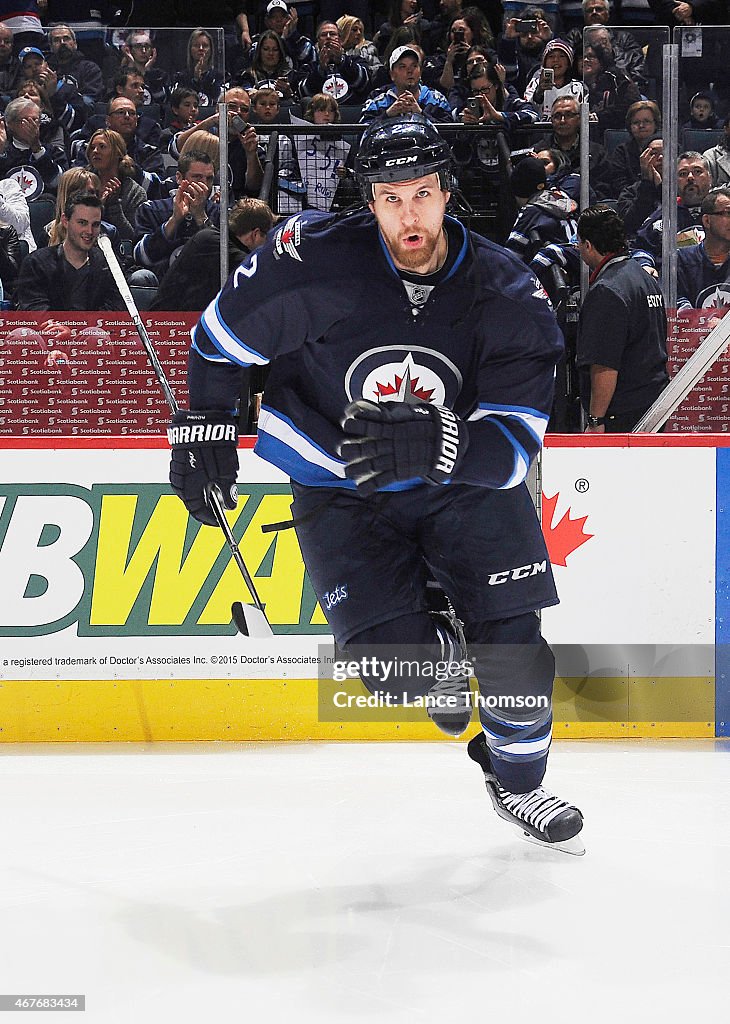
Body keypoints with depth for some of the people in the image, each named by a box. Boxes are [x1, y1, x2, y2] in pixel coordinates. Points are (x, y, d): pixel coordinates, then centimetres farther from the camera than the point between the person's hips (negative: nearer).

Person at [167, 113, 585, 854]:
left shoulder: (509, 296, -18)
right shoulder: (316, 259, -21)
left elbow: (514, 445, -24)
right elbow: (224, 331, -3)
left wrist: (433, 444, -42)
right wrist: (204, 425, -2)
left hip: (464, 482, 1)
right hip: (339, 488, -1)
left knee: (514, 650, -8)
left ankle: (518, 780, 24)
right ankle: (438, 646, 24)